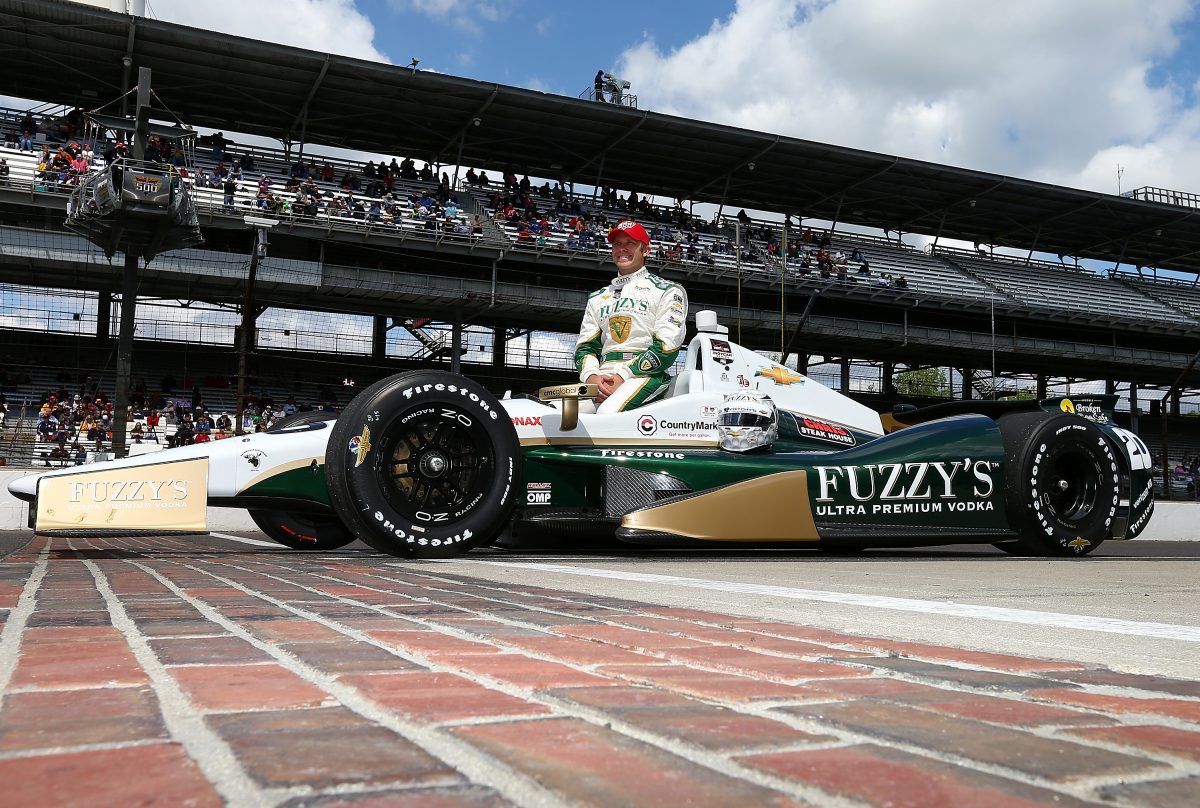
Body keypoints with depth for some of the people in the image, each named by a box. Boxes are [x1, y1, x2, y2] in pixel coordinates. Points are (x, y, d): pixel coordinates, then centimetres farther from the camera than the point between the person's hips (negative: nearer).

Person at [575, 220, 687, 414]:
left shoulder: (668, 291, 9)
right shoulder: (597, 298, 27)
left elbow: (666, 347, -4)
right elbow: (585, 345, 19)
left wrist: (623, 377, -14)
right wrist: (591, 377, -5)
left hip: (647, 375, -5)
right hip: (602, 378, 5)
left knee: (608, 413, -37)